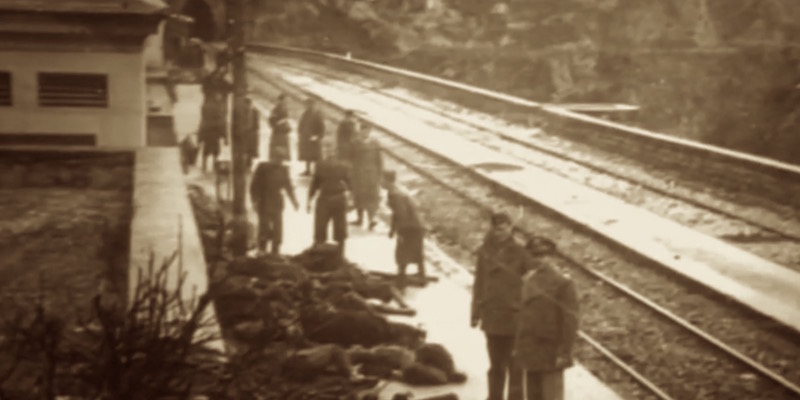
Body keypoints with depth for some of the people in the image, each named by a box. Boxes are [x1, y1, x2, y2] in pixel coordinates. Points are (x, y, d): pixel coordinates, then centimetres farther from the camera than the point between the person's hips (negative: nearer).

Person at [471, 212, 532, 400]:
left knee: (514, 366, 4)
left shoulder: (520, 253, -8)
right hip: (491, 318, 4)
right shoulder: (485, 252, 3)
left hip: (514, 318, -4)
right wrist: (476, 313, 6)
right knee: (495, 365, 16)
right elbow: (479, 283, 7)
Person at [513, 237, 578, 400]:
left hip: (551, 353, -6)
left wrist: (564, 353, -15)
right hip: (530, 351, 6)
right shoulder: (527, 280, 9)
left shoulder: (563, 283, -10)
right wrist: (517, 345, 11)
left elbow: (570, 321, -12)